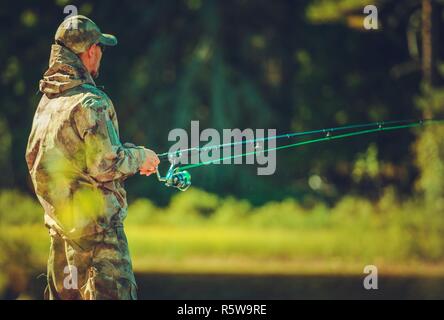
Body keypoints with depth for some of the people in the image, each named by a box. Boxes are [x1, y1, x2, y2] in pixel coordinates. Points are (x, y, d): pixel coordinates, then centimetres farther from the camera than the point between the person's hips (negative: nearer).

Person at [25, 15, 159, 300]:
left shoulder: (47, 101, 10)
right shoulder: (91, 102, -17)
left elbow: (34, 158, 18)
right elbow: (106, 164, -22)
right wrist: (139, 157, -3)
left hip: (58, 221, 9)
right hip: (95, 224, -9)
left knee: (63, 293, 14)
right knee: (115, 291, -9)